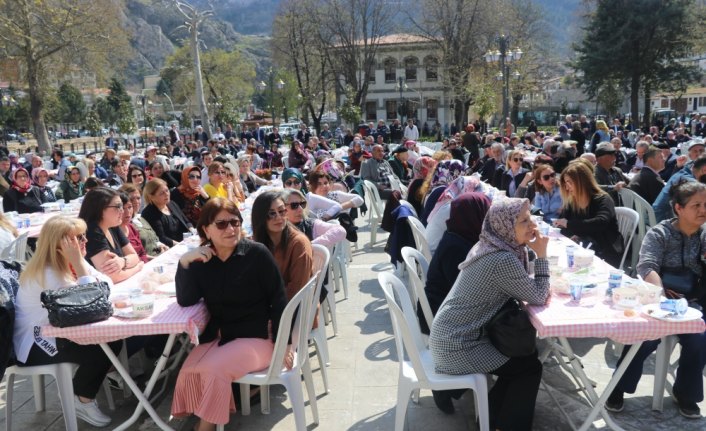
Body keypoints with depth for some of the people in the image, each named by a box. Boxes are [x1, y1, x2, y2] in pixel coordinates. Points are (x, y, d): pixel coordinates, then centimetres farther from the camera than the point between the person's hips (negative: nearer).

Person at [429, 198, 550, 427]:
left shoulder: (489, 245, 4)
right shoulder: (503, 260, -25)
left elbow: (524, 289, 15)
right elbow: (538, 298, -14)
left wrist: (540, 291, -4)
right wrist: (541, 255, -10)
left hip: (451, 334, 9)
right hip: (456, 346, -9)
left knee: (524, 352, 18)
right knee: (530, 367, 3)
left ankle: (494, 414, 31)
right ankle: (508, 424, 22)